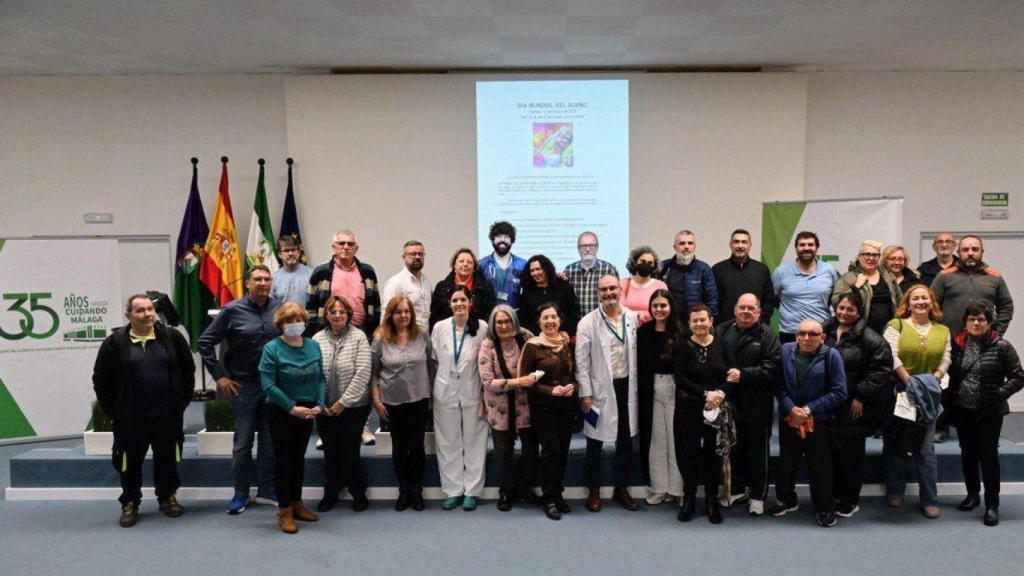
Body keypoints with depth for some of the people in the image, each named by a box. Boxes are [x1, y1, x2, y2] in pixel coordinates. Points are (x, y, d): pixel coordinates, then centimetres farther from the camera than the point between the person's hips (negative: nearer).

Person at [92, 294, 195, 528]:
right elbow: (101, 380, 2)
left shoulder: (171, 337, 1)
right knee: (131, 463, 8)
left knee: (167, 460, 13)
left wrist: (183, 401, 4)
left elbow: (188, 370, 8)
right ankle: (130, 504, 25)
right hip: (130, 418, -1)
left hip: (167, 416, 1)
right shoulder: (115, 343, -3)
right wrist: (112, 411, 0)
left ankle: (168, 497, 30)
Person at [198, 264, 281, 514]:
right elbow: (205, 342, -3)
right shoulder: (232, 311, -8)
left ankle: (266, 489, 24)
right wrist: (219, 376, -5)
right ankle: (240, 492, 20)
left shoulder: (279, 308, 1)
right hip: (243, 385, -3)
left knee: (270, 440, 11)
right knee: (242, 441, 7)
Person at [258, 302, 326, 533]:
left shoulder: (313, 346, 3)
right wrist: (292, 408, -19)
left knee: (299, 458, 14)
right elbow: (268, 385, -17)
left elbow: (320, 378, 5)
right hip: (281, 413, -5)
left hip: (307, 412, 5)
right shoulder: (272, 348, -12)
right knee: (284, 459, 2)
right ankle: (284, 511, 11)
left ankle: (297, 504, 27)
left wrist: (319, 405, -9)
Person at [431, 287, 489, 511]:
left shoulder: (482, 328, -8)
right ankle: (453, 491, 19)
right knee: (448, 443, 8)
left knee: (474, 442, 6)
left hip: (473, 392, -2)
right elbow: (433, 359, 5)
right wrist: (430, 391, 6)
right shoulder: (439, 328, -1)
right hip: (445, 392, 2)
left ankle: (471, 491, 16)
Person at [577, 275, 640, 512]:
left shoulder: (633, 318, 1)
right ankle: (594, 490, 23)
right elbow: (582, 361, -8)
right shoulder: (588, 323, -8)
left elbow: (638, 352, 5)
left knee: (625, 441, 13)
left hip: (627, 386, 3)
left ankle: (621, 488, 28)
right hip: (600, 388, -3)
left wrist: (638, 385, 4)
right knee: (595, 442, 9)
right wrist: (585, 394, -10)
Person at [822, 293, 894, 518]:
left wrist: (861, 397, -14)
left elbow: (882, 368, -14)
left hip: (854, 407, -5)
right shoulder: (826, 332, 7)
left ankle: (850, 501, 18)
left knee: (850, 452, 3)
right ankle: (833, 494, 28)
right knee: (831, 450, 12)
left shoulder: (869, 338, -10)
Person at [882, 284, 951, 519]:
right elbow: (892, 356, -11)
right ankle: (895, 492, 22)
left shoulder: (943, 331, 11)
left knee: (926, 448, 2)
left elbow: (945, 361, 5)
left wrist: (932, 379, -11)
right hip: (898, 391, -2)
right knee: (895, 444, 8)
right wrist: (910, 381, -17)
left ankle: (930, 500, 11)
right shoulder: (897, 325, -1)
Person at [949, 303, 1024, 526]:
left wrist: (999, 393, -12)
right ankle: (973, 494, 31)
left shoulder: (1001, 346, -7)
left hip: (990, 411, -4)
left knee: (988, 455, 0)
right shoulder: (958, 345, 3)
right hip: (963, 409, 4)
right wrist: (953, 393, 1)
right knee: (968, 453, 14)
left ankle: (992, 504, 10)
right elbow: (951, 374, 14)